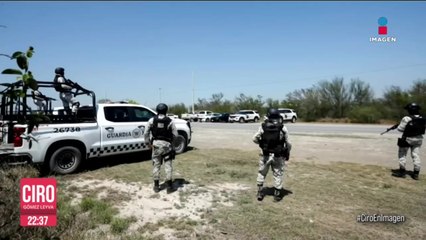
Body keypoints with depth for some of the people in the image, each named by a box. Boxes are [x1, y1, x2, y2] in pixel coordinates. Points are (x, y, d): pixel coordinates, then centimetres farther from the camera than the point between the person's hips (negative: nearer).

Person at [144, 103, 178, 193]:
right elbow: (175, 134, -5)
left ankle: (156, 186, 17)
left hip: (156, 144, 2)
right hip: (167, 145, -1)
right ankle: (169, 186, 8)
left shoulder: (152, 120, -2)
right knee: (168, 165, 5)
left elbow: (146, 133, -3)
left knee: (156, 165, 11)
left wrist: (148, 143, 5)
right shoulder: (170, 121, -6)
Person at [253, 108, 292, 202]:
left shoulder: (263, 126, -6)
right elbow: (288, 143, -6)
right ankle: (277, 195, 19)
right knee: (278, 175, 12)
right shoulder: (283, 128, -9)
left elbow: (254, 138, -3)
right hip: (278, 156, -1)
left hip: (265, 155, 1)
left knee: (261, 173, 17)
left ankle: (260, 193, 21)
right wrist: (288, 153, 11)